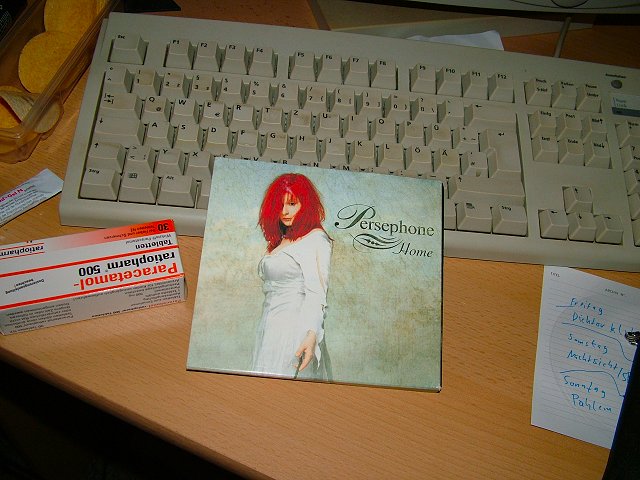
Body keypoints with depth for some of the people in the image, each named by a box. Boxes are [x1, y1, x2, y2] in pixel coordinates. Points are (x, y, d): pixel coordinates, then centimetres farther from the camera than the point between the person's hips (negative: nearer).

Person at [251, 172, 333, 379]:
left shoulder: (316, 238, -5)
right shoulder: (280, 240, 19)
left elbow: (316, 294, -15)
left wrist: (311, 335, -27)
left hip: (294, 329, -7)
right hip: (270, 327, 7)